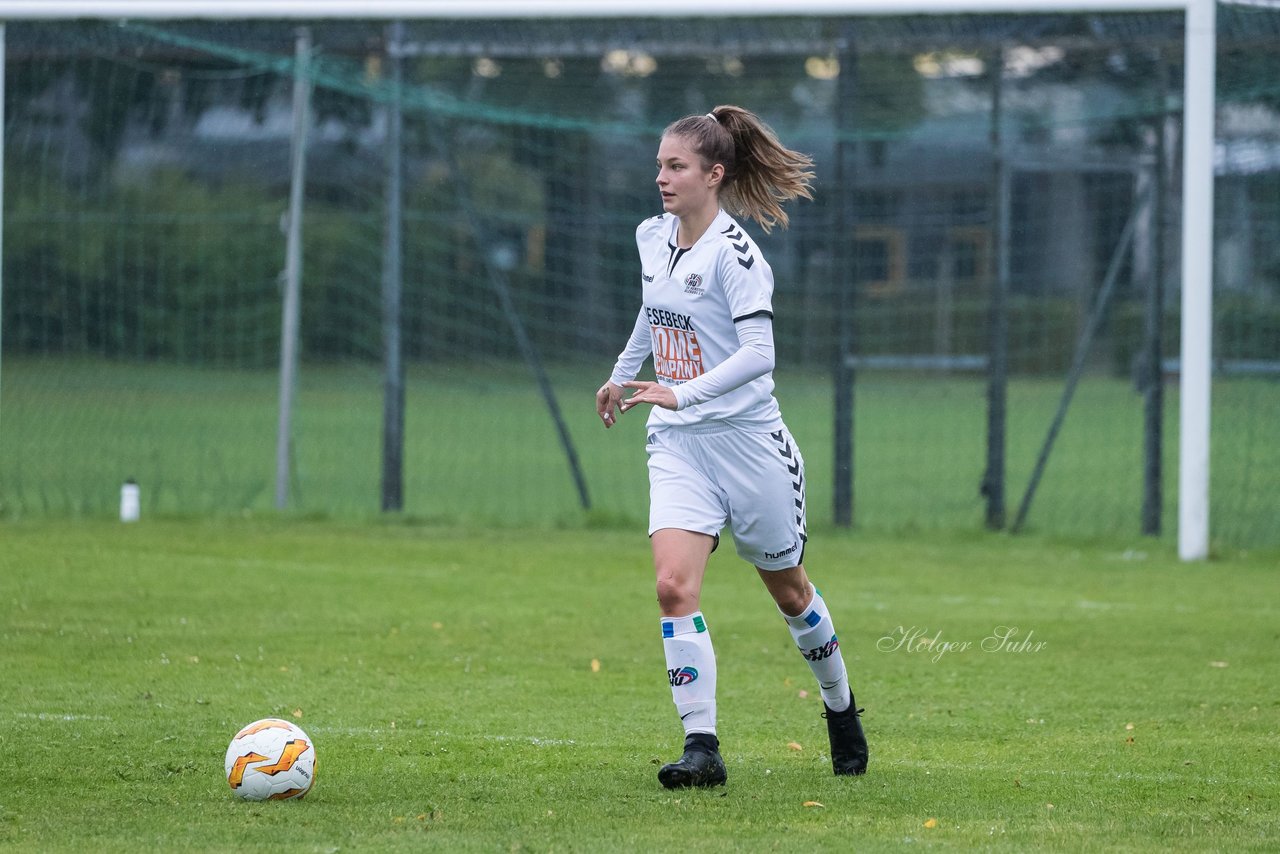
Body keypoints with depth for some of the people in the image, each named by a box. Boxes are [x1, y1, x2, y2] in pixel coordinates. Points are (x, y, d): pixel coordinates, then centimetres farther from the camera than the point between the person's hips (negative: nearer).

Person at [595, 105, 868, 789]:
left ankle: (840, 707, 39)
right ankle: (701, 746, -17)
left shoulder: (733, 252, -16)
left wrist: (682, 393, -33)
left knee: (788, 591, 13)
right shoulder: (652, 237, 5)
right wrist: (623, 375, 38)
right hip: (677, 447, 5)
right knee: (674, 586, -16)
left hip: (747, 439, -5)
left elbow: (757, 354, -25)